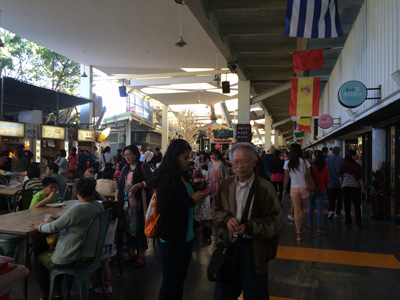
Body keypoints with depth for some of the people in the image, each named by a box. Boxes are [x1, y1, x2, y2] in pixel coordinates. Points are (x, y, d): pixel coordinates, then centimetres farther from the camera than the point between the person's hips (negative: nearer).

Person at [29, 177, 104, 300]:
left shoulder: (77, 209, -27)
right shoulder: (99, 207, -4)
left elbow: (53, 227, -20)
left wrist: (39, 226, -2)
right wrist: (61, 218, 11)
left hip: (73, 259, -8)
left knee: (38, 259, 20)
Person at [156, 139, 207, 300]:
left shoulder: (182, 177, 4)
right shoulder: (166, 180, -18)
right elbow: (165, 212, -22)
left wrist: (198, 195, -3)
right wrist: (192, 200, -20)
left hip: (186, 236, 8)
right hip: (172, 238, -8)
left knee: (181, 278, 20)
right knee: (170, 282, 9)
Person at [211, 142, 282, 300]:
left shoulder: (265, 188, -12)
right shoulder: (226, 185, 1)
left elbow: (275, 220, -12)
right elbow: (215, 210, 7)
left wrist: (249, 227, -22)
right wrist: (227, 219, -13)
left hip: (255, 248, -4)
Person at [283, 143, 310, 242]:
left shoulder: (288, 163, -3)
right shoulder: (304, 161, -3)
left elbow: (286, 177, 1)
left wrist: (285, 188, 10)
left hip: (294, 188, -1)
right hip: (304, 187, 1)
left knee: (296, 210, 0)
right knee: (302, 209, 16)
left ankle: (298, 233, -6)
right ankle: (300, 228, 28)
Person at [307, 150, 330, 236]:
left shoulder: (311, 165, -11)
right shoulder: (325, 167, -3)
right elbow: (327, 180, 2)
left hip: (312, 189, -1)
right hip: (322, 189, 1)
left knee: (311, 207, 18)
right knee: (320, 210, 0)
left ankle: (311, 224, 32)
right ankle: (319, 229, -3)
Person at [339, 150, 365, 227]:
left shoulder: (342, 165, 0)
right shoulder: (356, 165, -9)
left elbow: (341, 177, 6)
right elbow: (360, 178, -5)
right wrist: (362, 188, 2)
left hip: (345, 186, 3)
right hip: (355, 186, -3)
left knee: (347, 204, 10)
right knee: (357, 204, 4)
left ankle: (348, 220, 14)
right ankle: (358, 221, -2)